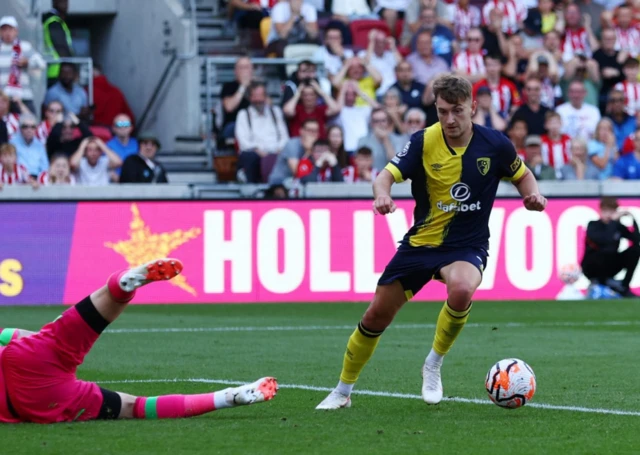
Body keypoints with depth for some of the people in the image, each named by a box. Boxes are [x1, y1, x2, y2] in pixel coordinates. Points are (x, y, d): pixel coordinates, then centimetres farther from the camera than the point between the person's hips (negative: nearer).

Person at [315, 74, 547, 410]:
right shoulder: (423, 142, -11)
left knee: (461, 290, -35)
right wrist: (382, 193, -42)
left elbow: (522, 175, 9)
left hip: (467, 245, -1)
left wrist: (532, 195, -13)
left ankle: (433, 367, -10)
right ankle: (342, 391, 27)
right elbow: (387, 175, -19)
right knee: (377, 315, 5)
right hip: (421, 241, 2)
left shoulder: (494, 144, -9)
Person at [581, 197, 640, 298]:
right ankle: (603, 280, -11)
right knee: (608, 251, -37)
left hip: (608, 268, 6)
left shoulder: (618, 226, 1)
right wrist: (613, 221, -31)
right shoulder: (593, 225, -15)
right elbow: (604, 240, -35)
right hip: (591, 266, -6)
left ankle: (624, 287, -12)